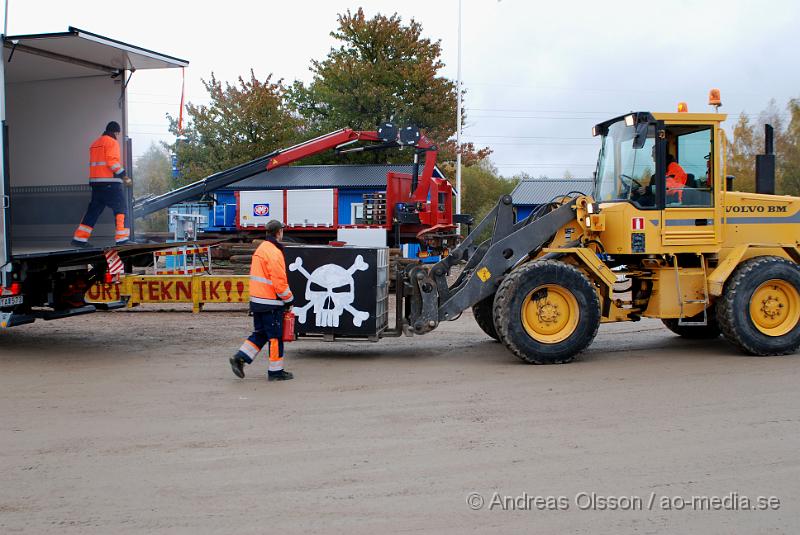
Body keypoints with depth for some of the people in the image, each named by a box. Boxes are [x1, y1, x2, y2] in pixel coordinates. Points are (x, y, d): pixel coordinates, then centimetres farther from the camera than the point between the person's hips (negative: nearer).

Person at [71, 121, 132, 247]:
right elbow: (112, 161, -17)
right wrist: (123, 175, -12)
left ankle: (79, 238, 10)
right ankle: (122, 239, -10)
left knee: (93, 211, 11)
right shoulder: (112, 142, -5)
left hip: (96, 182, 8)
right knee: (121, 209, -3)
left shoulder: (95, 143, 21)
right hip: (110, 182, -8)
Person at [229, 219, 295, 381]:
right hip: (270, 303, -9)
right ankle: (276, 371, 8)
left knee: (260, 333, 17)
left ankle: (240, 358, 8)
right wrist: (288, 300, -7)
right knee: (275, 337, 1)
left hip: (257, 301, 9)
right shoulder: (274, 253, -17)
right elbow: (279, 281, -20)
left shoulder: (261, 249, 13)